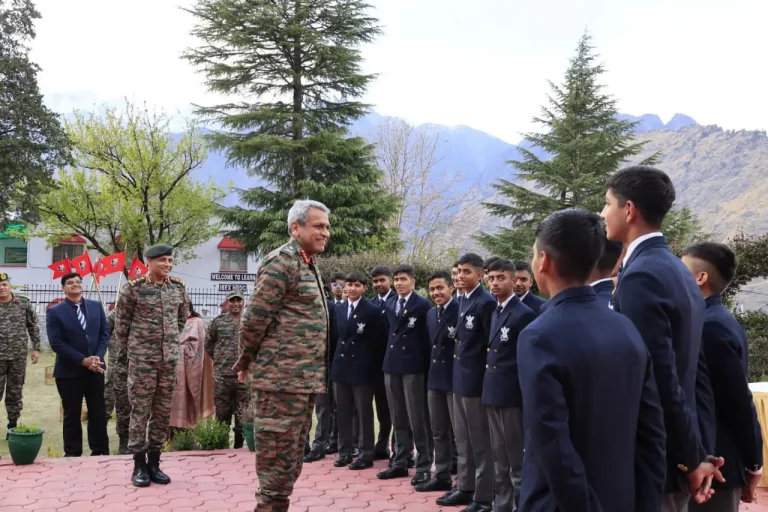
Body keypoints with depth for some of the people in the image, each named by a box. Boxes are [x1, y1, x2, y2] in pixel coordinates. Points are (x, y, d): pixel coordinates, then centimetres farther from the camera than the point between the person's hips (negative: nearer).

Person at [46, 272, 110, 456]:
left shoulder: (96, 306, 8)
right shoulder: (54, 312, -4)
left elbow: (105, 333, 5)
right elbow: (56, 343, -11)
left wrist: (98, 357, -11)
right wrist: (83, 360, -17)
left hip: (95, 368, 3)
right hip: (69, 371, -3)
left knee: (98, 412, 7)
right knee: (72, 414, 5)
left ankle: (100, 451, 18)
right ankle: (72, 453, 17)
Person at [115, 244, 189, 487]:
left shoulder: (178, 287, 4)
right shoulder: (133, 287, -7)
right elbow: (121, 322, 1)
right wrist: (130, 348, 9)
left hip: (170, 358, 4)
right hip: (142, 359, -4)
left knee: (163, 412, 8)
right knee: (140, 411, 1)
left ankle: (154, 462, 18)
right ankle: (139, 465, 11)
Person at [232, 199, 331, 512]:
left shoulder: (308, 264, 17)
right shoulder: (282, 261, -13)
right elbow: (256, 317, -15)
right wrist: (246, 362, -5)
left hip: (305, 379, 9)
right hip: (282, 378, -9)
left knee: (291, 459, 15)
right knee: (277, 459, -3)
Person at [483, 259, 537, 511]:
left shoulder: (524, 314, -12)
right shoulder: (493, 312, 13)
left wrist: (525, 395, -15)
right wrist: (489, 386, 10)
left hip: (512, 395, -8)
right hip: (493, 393, 8)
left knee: (518, 461, -1)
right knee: (500, 459, 16)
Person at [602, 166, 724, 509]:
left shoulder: (640, 275, -19)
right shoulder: (678, 271, 11)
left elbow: (661, 380, -22)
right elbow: (688, 373, 11)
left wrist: (693, 458, -11)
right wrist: (695, 456, 11)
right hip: (672, 455, 9)